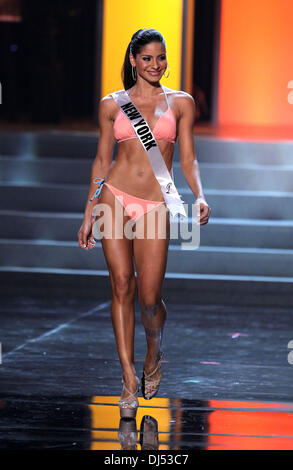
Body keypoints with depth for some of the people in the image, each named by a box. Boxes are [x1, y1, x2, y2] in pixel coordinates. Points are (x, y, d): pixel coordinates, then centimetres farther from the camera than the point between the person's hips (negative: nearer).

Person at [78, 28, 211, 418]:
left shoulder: (180, 102, 6)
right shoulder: (112, 104, 8)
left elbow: (188, 159, 5)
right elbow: (102, 160, 11)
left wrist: (199, 196, -12)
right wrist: (89, 214, 9)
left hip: (155, 206, -1)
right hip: (115, 197, 1)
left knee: (150, 299, -5)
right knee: (122, 287, -4)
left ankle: (154, 354, 27)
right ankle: (129, 379, 2)